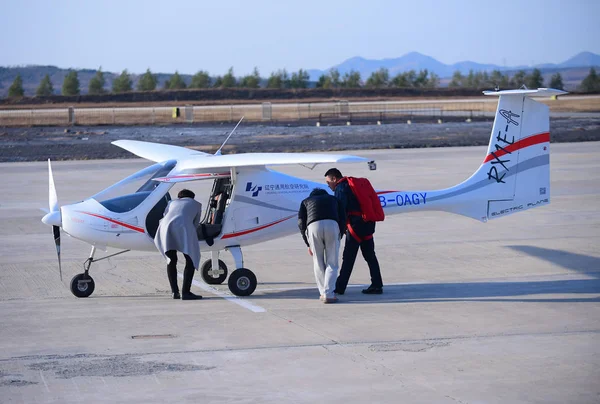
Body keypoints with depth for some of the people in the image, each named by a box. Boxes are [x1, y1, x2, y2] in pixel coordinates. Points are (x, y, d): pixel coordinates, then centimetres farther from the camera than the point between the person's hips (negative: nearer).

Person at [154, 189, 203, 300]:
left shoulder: (172, 202, 37)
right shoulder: (196, 204, 31)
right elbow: (195, 224, 31)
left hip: (166, 225, 3)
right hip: (183, 226, -3)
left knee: (171, 260, 15)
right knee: (191, 260, 3)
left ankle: (175, 291, 7)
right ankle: (185, 292, -8)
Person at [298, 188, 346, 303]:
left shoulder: (306, 201, 34)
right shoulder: (333, 199, 36)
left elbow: (301, 222, 19)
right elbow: (342, 219, 20)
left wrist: (308, 244, 23)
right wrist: (338, 238, 24)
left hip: (313, 226, 0)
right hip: (332, 225, 0)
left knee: (318, 263, 13)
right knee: (332, 263, 4)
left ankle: (323, 293, 14)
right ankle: (328, 294, -6)